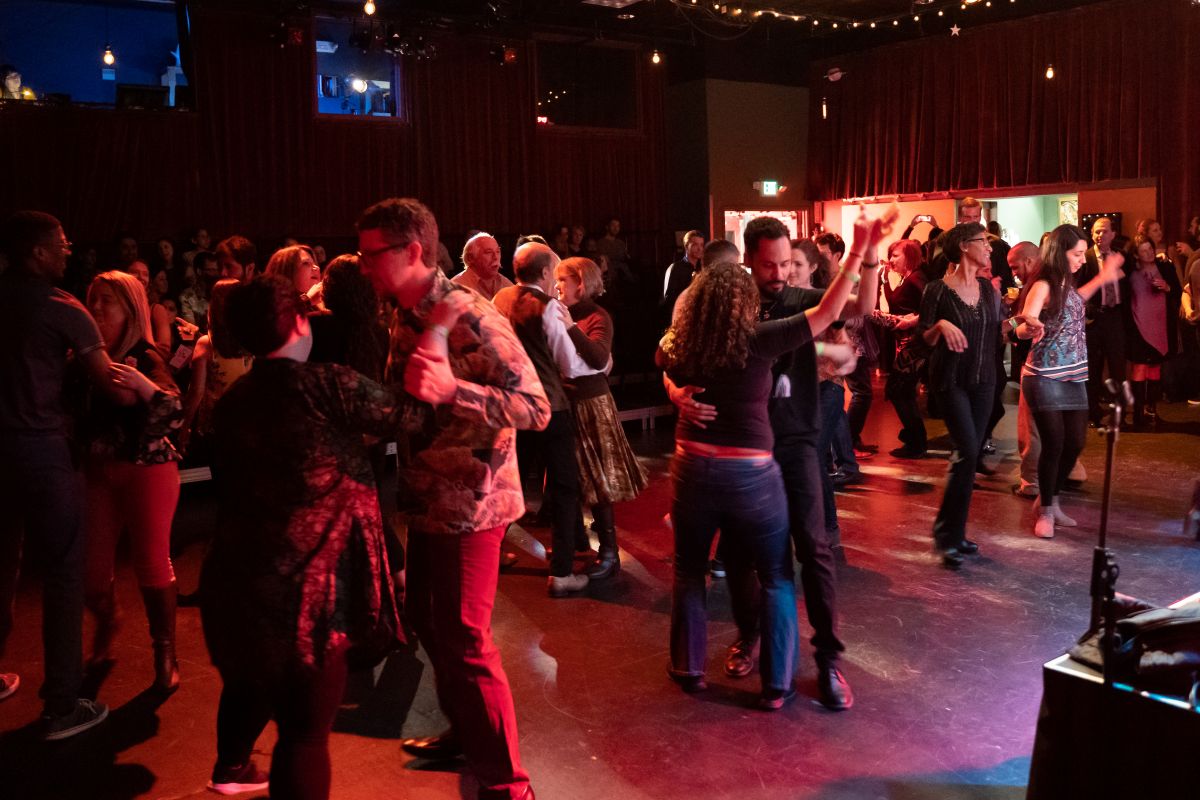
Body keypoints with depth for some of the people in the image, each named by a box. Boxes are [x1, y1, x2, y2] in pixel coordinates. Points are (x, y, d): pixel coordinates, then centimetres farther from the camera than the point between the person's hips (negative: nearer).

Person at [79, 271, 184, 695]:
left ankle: (165, 653, 13)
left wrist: (142, 384, -31)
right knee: (91, 565, 6)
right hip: (98, 470, 4)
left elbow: (175, 413, -18)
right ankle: (105, 628, 37)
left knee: (151, 562, -1)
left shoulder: (147, 357, -6)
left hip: (148, 469, -4)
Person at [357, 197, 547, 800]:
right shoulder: (404, 320, 8)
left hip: (472, 503, -9)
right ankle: (464, 733, 42)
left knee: (463, 639, -3)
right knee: (427, 620, 20)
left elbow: (536, 408, -25)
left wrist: (450, 389, -35)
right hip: (427, 501, 9)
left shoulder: (473, 319, -19)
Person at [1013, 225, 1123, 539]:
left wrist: (1101, 279, 29)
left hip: (1074, 378, 8)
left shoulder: (1066, 284, 9)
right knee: (1054, 444, -7)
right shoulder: (1043, 286, -14)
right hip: (1044, 379, -8)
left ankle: (1050, 500, 25)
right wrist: (1029, 326, -49)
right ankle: (1046, 511, 9)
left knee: (1074, 444, 7)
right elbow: (1022, 328, -26)